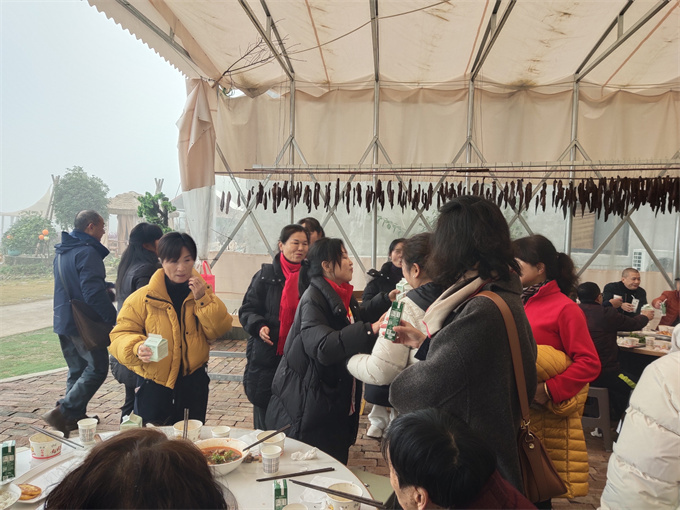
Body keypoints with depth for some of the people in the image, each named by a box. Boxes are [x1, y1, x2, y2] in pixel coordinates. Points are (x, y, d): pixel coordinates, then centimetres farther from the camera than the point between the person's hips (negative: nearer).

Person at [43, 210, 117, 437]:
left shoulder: (62, 252, 14)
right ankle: (62, 413, -6)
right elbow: (94, 292, -24)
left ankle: (76, 416, 23)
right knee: (97, 368, -3)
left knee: (77, 370, 17)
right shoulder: (87, 252, -17)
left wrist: (111, 286, 25)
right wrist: (112, 318, -20)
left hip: (63, 321, 10)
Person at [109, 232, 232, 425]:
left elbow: (219, 330, -7)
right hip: (154, 387, -2)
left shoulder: (202, 292, 1)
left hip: (193, 385, 2)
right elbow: (121, 335, -5)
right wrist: (136, 348, -25)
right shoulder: (143, 297, -7)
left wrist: (203, 300, -18)